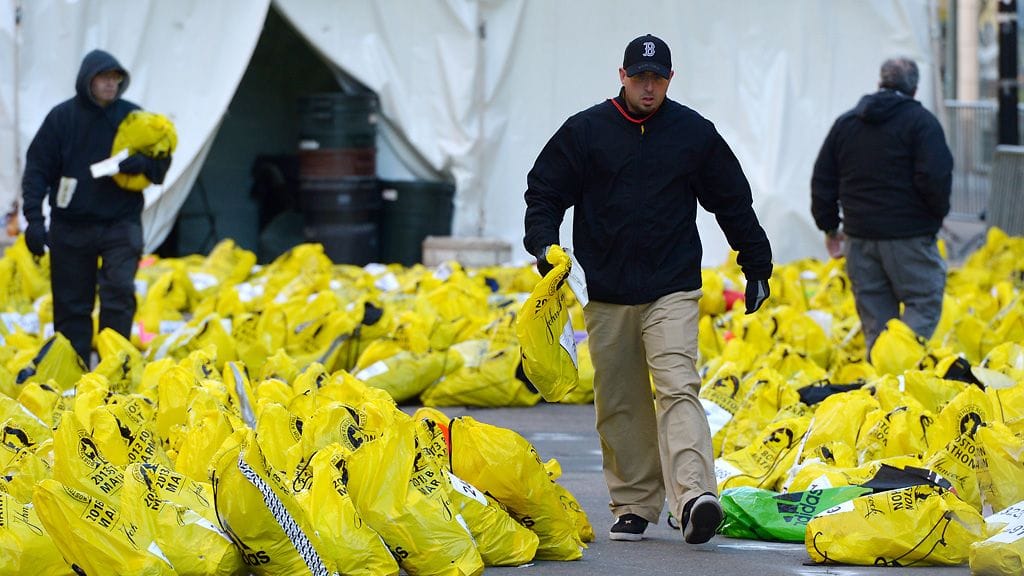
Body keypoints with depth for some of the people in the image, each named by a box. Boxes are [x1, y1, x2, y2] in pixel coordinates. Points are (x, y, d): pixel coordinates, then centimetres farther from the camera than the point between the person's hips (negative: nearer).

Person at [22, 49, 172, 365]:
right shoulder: (62, 117, -1)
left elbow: (161, 165, 8)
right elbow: (37, 169, -1)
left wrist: (143, 163, -16)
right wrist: (33, 218, -11)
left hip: (121, 222, 0)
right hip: (71, 228, 0)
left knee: (119, 291, -14)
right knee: (71, 304, 5)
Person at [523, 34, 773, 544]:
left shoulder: (695, 134, 5)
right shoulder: (585, 131, 3)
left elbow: (733, 203, 14)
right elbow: (544, 192, 7)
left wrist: (757, 267, 17)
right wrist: (543, 245, -11)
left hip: (673, 291, -2)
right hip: (606, 295, 2)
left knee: (678, 388, -17)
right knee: (619, 405, 6)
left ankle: (695, 497, -30)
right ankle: (634, 505, 15)